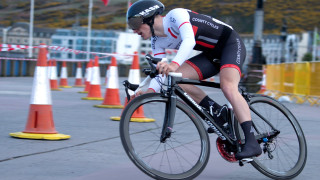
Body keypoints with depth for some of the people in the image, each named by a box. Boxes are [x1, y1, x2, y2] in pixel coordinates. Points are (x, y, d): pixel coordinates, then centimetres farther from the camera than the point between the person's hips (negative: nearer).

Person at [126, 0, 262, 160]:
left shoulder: (175, 15, -21)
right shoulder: (157, 42, 2)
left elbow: (189, 40, -38)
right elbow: (160, 72, -5)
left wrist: (174, 64, -55)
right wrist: (150, 91, -26)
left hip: (231, 43, -8)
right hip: (212, 54, 8)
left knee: (227, 87, -32)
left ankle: (252, 143, -36)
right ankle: (219, 114, -5)